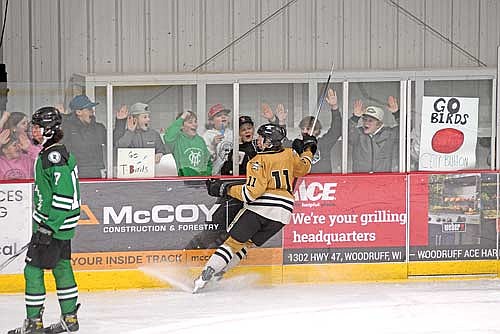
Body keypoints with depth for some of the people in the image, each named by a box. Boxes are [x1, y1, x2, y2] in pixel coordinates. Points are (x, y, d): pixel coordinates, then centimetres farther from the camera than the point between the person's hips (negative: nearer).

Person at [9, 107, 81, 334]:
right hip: (57, 224, 10)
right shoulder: (49, 153, 14)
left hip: (55, 224, -10)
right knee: (61, 268, 14)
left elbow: (64, 194, -25)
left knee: (33, 270, -5)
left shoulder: (54, 156, -19)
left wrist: (49, 227, -25)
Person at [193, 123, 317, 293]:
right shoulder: (290, 154, 10)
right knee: (249, 242, 18)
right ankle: (219, 272, 14)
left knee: (234, 241, 0)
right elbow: (302, 169, 30)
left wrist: (225, 189, -7)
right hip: (283, 211, 6)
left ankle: (206, 274, -9)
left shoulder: (259, 162, -7)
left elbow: (252, 192, -14)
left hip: (259, 207, -5)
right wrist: (308, 150, 46)